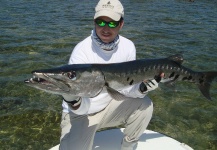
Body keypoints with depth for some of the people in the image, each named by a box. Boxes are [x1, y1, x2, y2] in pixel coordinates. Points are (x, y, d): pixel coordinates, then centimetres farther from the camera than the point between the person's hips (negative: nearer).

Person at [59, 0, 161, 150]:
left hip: (108, 106, 4)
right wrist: (73, 101, -49)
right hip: (80, 113, -4)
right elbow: (82, 108, -27)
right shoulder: (82, 51, -26)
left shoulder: (128, 47, -12)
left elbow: (125, 88, -7)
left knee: (144, 104, -15)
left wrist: (141, 88, -26)